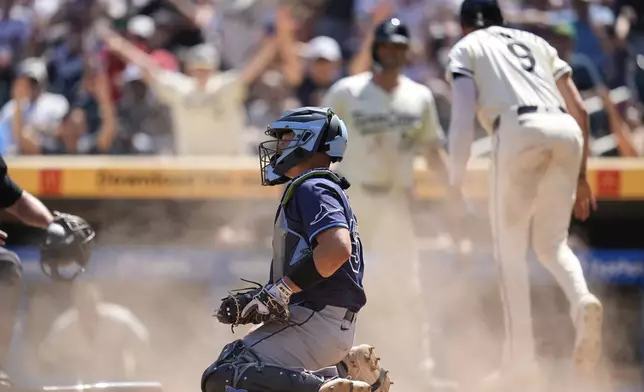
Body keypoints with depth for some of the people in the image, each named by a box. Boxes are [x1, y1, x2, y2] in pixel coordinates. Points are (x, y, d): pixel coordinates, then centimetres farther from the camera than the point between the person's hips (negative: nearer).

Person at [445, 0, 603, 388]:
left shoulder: (466, 48, 19)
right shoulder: (537, 42, 31)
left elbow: (463, 116, 2)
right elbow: (580, 110, 24)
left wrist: (456, 181, -2)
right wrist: (581, 174, 28)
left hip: (519, 132, -4)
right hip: (566, 132, 4)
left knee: (511, 250, 7)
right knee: (552, 243, 15)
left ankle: (521, 355, -1)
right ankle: (582, 300, -16)